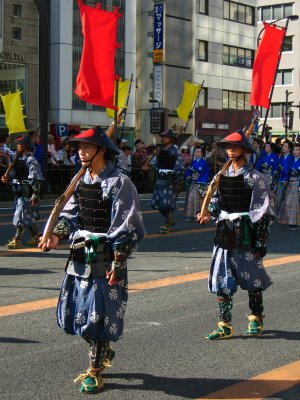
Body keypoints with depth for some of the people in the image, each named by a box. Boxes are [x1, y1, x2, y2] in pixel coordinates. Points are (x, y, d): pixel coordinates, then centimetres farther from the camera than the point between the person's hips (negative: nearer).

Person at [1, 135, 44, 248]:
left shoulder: (31, 160, -14)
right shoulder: (19, 159, 13)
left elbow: (36, 179, -18)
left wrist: (35, 195, -21)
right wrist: (7, 179, 5)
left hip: (27, 193, -9)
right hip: (19, 192, 9)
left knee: (21, 216, -8)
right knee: (29, 217, 16)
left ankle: (17, 240, -6)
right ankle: (35, 237, 25)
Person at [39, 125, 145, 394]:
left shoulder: (118, 183, -12)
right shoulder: (80, 180, 10)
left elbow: (126, 228, -13)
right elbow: (70, 214, 12)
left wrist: (118, 263, -16)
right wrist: (57, 235, -7)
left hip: (106, 256, -7)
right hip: (81, 254, 8)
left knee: (99, 314, -1)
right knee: (74, 310, 13)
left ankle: (95, 371, 13)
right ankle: (104, 352, 36)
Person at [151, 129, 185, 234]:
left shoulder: (175, 151, -8)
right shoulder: (161, 150, 13)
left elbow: (179, 168, -11)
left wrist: (178, 182, -16)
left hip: (170, 180, -7)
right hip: (160, 179, 7)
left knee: (167, 203, -8)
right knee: (157, 202, 8)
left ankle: (167, 225, 3)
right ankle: (170, 220, 26)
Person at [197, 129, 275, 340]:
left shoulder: (254, 177, -9)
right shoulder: (221, 176, 9)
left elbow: (265, 211, -10)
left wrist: (261, 241, -13)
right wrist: (208, 214, -5)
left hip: (245, 233, -5)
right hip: (225, 233, 5)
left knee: (252, 279, 9)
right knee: (222, 281, 4)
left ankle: (257, 319, 28)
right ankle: (225, 326, 11)